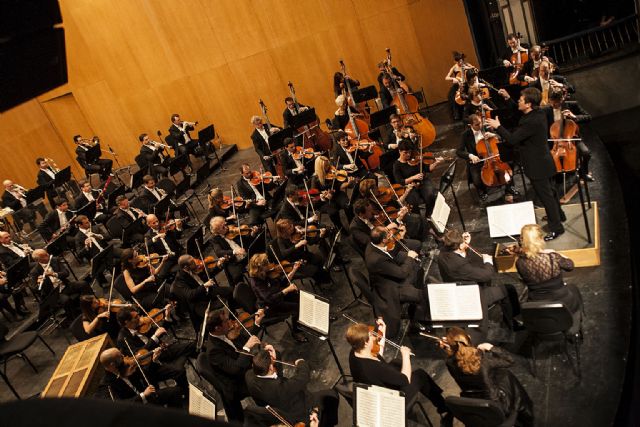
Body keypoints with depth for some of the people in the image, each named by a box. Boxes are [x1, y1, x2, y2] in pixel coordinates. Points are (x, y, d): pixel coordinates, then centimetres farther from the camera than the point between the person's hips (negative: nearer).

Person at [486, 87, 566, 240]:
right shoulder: (539, 114, 0)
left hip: (537, 165, -10)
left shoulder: (531, 122, -31)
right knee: (549, 190, 27)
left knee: (545, 195, 1)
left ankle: (556, 227, 13)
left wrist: (498, 127, -18)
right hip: (543, 161, 10)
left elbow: (512, 139, -29)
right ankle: (558, 215, 47)